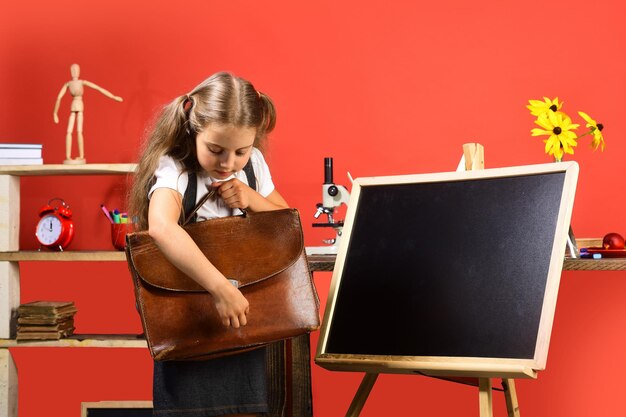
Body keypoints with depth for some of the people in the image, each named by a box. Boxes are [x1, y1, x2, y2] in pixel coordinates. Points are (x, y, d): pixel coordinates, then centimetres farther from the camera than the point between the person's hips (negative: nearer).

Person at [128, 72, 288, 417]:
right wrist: (220, 288, -46)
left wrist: (253, 200, -11)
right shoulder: (173, 168, -20)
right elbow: (161, 227, -41)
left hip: (243, 321, 5)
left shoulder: (253, 163, -2)